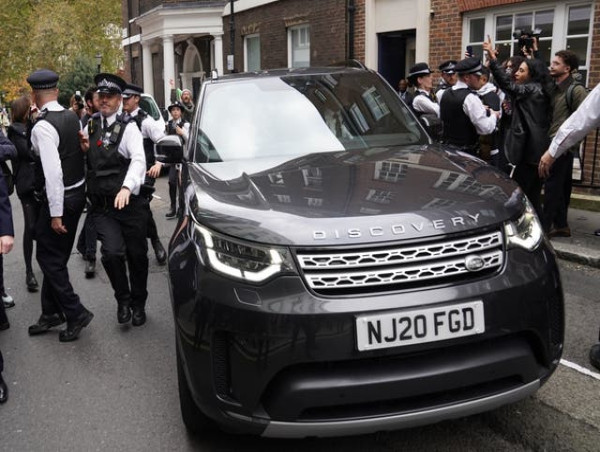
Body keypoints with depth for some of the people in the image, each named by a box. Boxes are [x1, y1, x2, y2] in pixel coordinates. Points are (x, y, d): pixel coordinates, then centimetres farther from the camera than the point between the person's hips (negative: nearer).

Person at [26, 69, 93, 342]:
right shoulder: (72, 118, 5)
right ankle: (52, 313, 26)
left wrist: (55, 213, -21)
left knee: (48, 258, 3)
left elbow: (53, 172, -24)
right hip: (78, 192, 8)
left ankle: (76, 313, 5)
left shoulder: (42, 127, -19)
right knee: (57, 257, 16)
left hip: (59, 197, -8)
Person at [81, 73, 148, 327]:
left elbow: (138, 160, -19)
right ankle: (123, 300, 9)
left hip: (130, 203, -2)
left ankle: (138, 304, 28)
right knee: (112, 252, -15)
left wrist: (127, 187, -35)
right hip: (102, 206, 3)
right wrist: (82, 148, 3)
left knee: (137, 255, 7)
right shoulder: (90, 126, 11)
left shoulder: (128, 127, -4)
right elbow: (84, 161, 26)